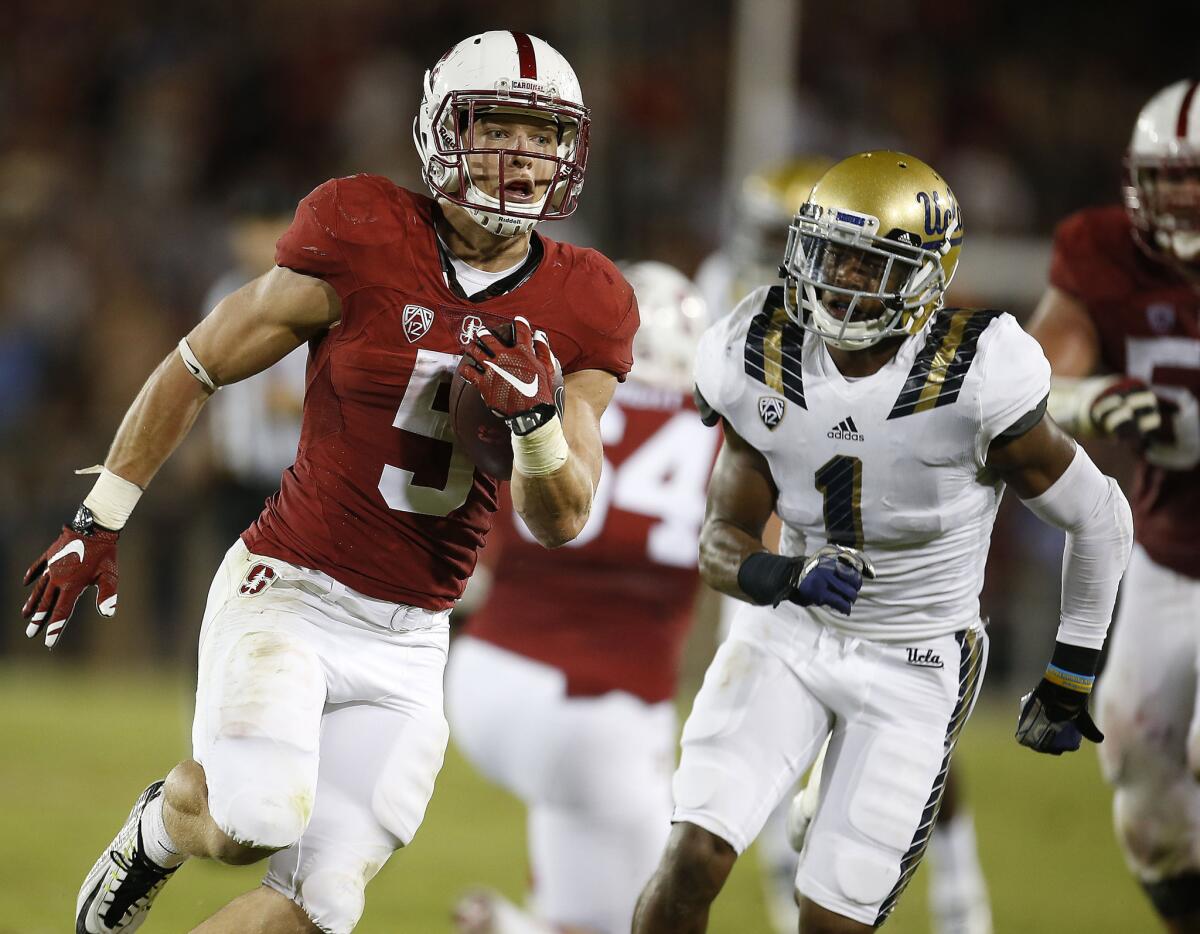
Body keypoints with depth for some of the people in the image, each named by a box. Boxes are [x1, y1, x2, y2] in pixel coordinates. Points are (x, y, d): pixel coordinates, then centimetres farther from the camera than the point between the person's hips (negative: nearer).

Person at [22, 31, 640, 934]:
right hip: (289, 590, -4)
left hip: (405, 646, 4)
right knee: (259, 818, -28)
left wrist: (537, 416, -19)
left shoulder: (584, 310, 0)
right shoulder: (362, 242, -11)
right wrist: (99, 521, 5)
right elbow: (198, 368, 0)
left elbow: (559, 522, 2)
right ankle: (159, 829, 8)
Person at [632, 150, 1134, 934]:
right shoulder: (761, 363, -11)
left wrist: (1070, 681, -2)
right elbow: (722, 538, -6)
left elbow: (1101, 520, -9)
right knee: (693, 862, -14)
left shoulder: (976, 385, -23)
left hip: (915, 666, -3)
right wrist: (770, 575, -31)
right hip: (791, 635, 3)